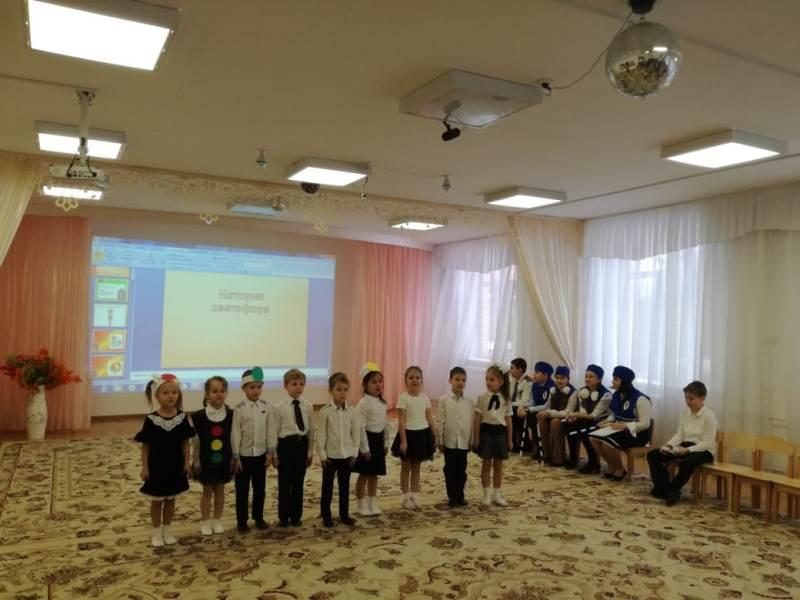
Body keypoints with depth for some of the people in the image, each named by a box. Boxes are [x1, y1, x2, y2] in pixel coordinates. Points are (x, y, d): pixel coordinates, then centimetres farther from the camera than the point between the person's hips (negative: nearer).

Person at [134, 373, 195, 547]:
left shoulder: (182, 417, -7)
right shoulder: (151, 420, -14)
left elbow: (185, 442, 1)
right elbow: (145, 445, -8)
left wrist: (187, 461, -2)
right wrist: (145, 467, -8)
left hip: (175, 465, 2)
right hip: (156, 466, -2)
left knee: (170, 499, 15)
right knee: (157, 500, 12)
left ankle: (166, 530, 31)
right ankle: (156, 532, 28)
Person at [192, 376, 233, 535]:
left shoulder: (231, 415, -6)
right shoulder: (198, 416, -11)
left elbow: (234, 438, -1)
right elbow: (196, 441, -5)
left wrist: (233, 459, -1)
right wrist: (196, 461, -3)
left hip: (223, 460, 2)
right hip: (206, 460, -1)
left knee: (220, 490, 13)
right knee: (207, 491, 10)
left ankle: (217, 521, 27)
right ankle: (205, 522, 24)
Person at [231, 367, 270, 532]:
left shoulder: (265, 407, -1)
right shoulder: (239, 408, -11)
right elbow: (235, 434, -9)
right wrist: (236, 457, -8)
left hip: (260, 454, 3)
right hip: (244, 455, -3)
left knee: (260, 488, 13)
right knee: (242, 490, 8)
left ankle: (259, 518, 28)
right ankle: (241, 521, 21)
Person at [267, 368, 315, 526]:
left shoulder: (308, 407, 2)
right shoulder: (278, 408, -9)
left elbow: (311, 431, 8)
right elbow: (273, 432, -6)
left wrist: (310, 452, 9)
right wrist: (273, 454, -5)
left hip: (302, 445, 3)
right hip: (286, 445, -3)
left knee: (298, 483, 12)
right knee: (284, 483, 7)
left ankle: (296, 516, 25)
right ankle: (283, 517, 22)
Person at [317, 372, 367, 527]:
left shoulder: (352, 412, -2)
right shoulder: (325, 411, -10)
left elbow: (356, 433, 3)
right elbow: (321, 434, -8)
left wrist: (354, 453, 1)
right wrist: (322, 454, -9)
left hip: (347, 455, 3)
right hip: (330, 455, -3)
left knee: (345, 486, 12)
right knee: (327, 487, 9)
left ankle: (344, 515, 24)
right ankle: (326, 516, 20)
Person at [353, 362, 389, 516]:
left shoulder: (382, 403, 7)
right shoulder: (363, 403, -16)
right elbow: (361, 427, -18)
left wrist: (386, 443, 14)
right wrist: (365, 447, -18)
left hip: (379, 439, 7)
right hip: (368, 439, -7)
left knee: (374, 474, 15)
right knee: (364, 475, 4)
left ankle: (372, 503, 25)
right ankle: (362, 505, 16)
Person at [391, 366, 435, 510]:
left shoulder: (425, 397, 2)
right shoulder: (403, 398, -11)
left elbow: (429, 418, 6)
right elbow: (401, 421, -13)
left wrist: (433, 437, 6)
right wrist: (403, 440, -16)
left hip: (423, 434, 4)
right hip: (409, 434, -4)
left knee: (416, 467, 13)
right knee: (406, 467, 8)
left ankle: (414, 496, 23)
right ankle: (406, 497, 18)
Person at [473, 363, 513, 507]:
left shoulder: (506, 399, 3)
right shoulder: (483, 397, -3)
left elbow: (508, 420, 8)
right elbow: (478, 418, -2)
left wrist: (510, 439, 8)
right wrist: (476, 437, -5)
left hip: (500, 432, 2)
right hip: (486, 431, -2)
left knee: (498, 465, 10)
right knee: (486, 464, 4)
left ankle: (496, 494, 21)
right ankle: (487, 495, 13)